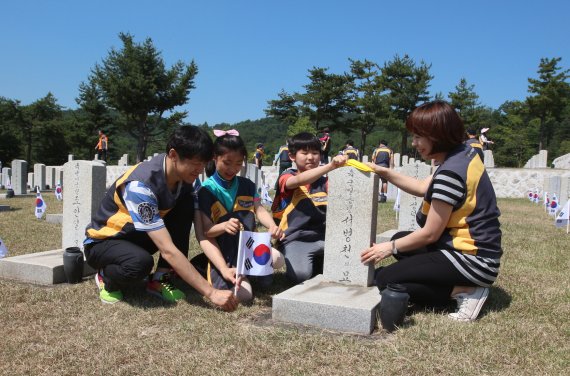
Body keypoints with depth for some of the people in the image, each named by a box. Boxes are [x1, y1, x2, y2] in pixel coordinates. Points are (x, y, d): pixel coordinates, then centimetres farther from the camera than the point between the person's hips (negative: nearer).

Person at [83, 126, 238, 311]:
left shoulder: (183, 176, -13)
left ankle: (161, 279, -9)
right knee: (140, 263, -39)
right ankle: (106, 278, -4)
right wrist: (211, 292, -39)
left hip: (137, 236, 7)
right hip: (103, 241, -7)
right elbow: (168, 250, -38)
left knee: (186, 205, -16)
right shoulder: (140, 186, -35)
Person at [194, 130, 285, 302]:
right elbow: (205, 231, -8)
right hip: (222, 253, -3)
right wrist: (224, 226, -30)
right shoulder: (206, 190, -4)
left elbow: (259, 210, 1)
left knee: (277, 259, -27)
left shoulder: (247, 185, 10)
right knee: (243, 293, -25)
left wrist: (273, 226, -21)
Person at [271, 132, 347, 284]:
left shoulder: (324, 182, 13)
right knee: (300, 274, -31)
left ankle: (319, 262, 11)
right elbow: (299, 180, -25)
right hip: (295, 240, -4)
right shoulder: (287, 177, 0)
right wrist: (330, 166, -39)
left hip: (323, 238, 5)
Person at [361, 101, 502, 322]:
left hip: (472, 260, -10)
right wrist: (384, 173, 9)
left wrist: (390, 248, -4)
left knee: (383, 280, -9)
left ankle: (463, 292, -9)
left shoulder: (450, 172, -23)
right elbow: (423, 188, 16)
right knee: (401, 239, 25)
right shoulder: (464, 154, 5)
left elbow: (430, 234, -17)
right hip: (478, 251, 10)